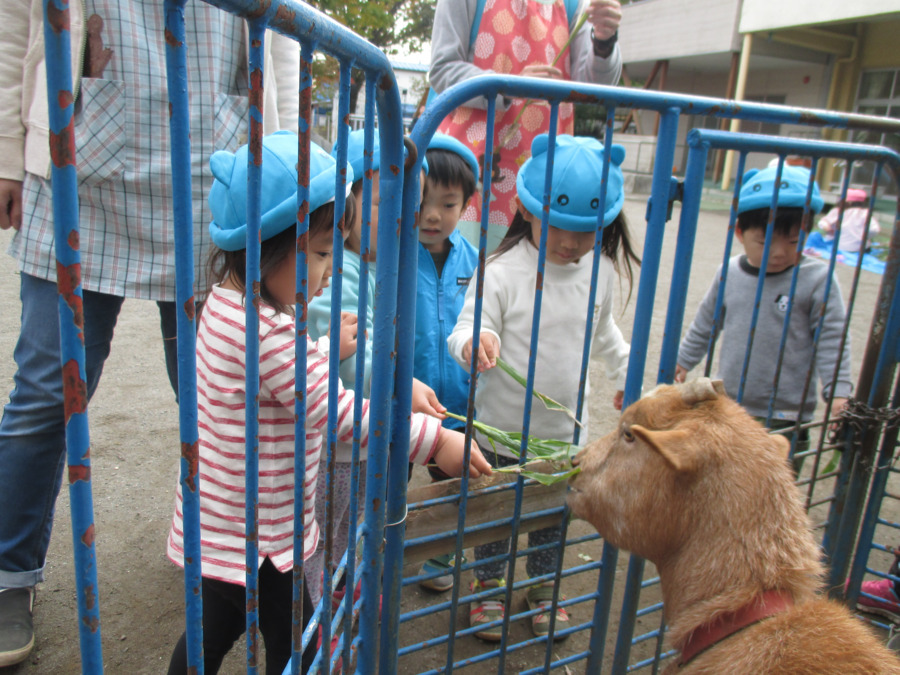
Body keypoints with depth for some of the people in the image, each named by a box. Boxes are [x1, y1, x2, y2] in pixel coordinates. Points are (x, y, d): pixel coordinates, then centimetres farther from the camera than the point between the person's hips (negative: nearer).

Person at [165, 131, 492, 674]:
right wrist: (434, 440, -25)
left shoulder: (229, 302, 1)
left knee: (217, 628, 28)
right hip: (252, 537, -9)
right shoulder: (267, 333, -31)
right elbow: (338, 411, -29)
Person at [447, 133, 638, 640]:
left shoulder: (601, 271, -3)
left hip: (566, 428, 4)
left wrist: (627, 372, 15)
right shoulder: (503, 272, -19)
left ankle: (544, 585, 48)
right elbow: (469, 328, -22)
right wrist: (473, 343, -44)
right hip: (503, 428, -3)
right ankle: (489, 585, 44)